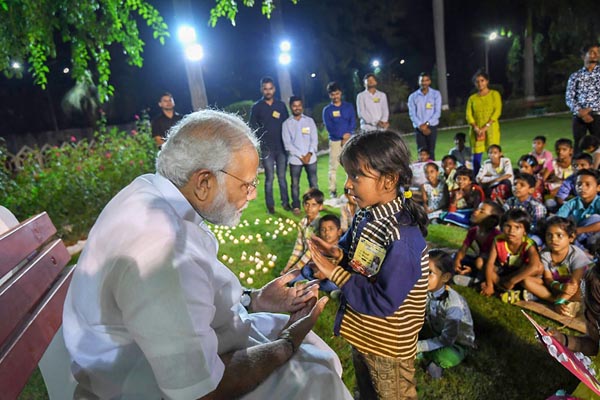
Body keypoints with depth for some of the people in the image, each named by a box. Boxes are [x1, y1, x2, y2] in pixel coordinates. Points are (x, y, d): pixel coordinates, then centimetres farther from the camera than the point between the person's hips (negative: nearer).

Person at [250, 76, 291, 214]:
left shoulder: (281, 105, 9)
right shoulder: (256, 107, 3)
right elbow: (253, 128, 2)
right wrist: (262, 144, -6)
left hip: (281, 147, 2)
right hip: (267, 149, -2)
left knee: (282, 177, 8)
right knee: (269, 178, 0)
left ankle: (285, 202, 17)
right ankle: (270, 205, 8)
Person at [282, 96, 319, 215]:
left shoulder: (309, 120, 6)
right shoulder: (286, 123, 1)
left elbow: (314, 139, 2)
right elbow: (287, 144, -4)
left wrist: (309, 154, -11)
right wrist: (300, 156, -11)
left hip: (310, 158, 1)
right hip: (295, 159, -1)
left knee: (313, 182, 7)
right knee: (295, 184, 6)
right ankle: (296, 206, 17)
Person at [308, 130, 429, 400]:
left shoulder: (402, 239, -33)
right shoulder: (366, 215, -7)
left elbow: (383, 302, -31)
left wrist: (335, 274, -27)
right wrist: (338, 253, -12)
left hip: (388, 345, -8)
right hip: (362, 332, 8)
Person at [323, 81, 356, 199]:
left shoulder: (348, 106, 9)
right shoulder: (327, 110, 4)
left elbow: (353, 123, 2)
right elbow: (329, 127, -5)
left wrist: (348, 134, -15)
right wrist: (343, 135, -15)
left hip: (349, 140, 2)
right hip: (335, 141, -1)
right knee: (333, 167, -2)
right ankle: (333, 190, 4)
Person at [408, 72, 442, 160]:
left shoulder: (436, 94, 4)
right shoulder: (413, 96, 5)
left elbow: (437, 112, -2)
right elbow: (412, 114, 0)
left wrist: (426, 124, -12)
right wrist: (420, 126, -10)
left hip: (432, 127, 0)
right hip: (419, 128, 1)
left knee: (431, 151, -2)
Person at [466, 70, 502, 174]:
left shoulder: (494, 94, 9)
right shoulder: (472, 98, 15)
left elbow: (497, 111, -2)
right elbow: (468, 114, 5)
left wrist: (486, 126, -14)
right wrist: (475, 127, -13)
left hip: (491, 128, -2)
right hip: (476, 129, 2)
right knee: (476, 155, -4)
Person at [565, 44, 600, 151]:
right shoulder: (575, 76, 10)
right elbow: (569, 98, 3)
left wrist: (589, 110, -11)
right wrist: (579, 112, -11)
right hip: (579, 116, 1)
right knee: (578, 146, 2)